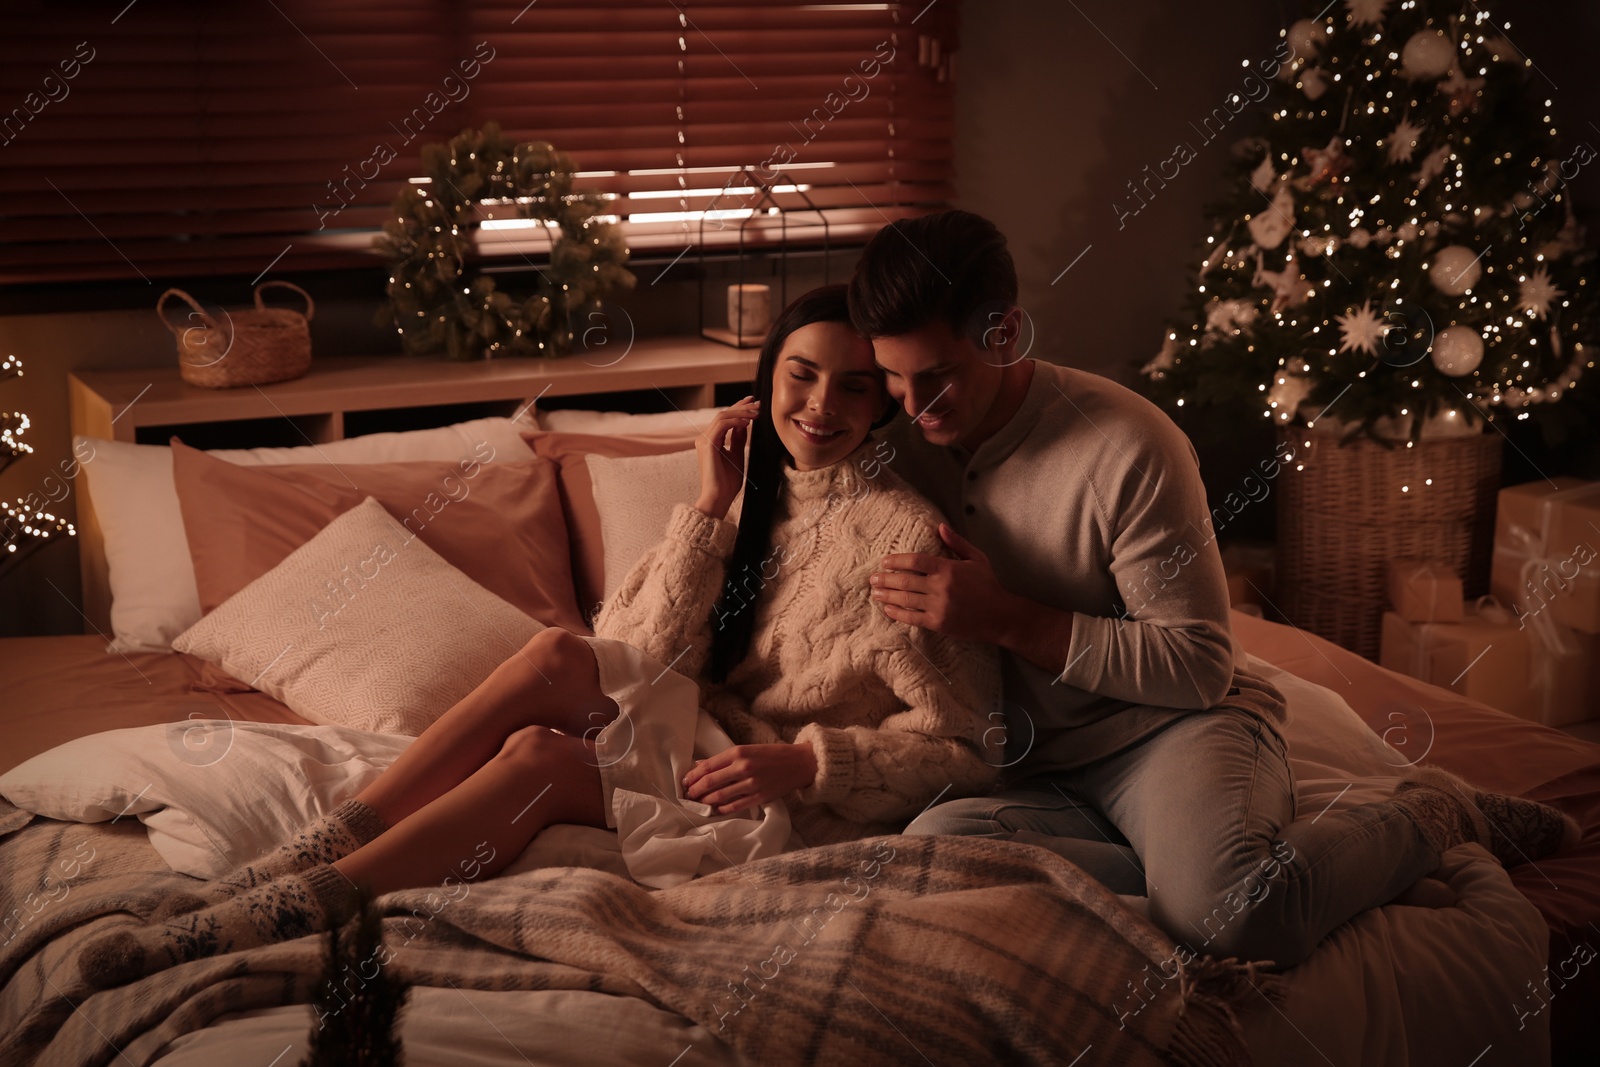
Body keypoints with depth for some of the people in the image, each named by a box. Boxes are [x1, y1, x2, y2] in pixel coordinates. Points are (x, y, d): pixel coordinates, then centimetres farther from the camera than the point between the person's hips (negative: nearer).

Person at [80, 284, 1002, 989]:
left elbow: (966, 748, -11)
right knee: (559, 657, -23)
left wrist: (804, 763, -23)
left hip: (806, 810, -5)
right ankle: (316, 852, -24)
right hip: (712, 743, 5)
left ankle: (300, 907, -29)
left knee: (541, 756, -27)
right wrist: (710, 510, -10)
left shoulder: (907, 533, -11)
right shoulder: (756, 495, 8)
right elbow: (651, 661, -2)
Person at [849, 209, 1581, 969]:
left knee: (1238, 912, -35)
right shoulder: (905, 445, 5)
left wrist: (1010, 619, -19)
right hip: (1038, 776, 4)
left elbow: (1198, 669, -12)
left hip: (1175, 728, -4)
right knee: (930, 845, -32)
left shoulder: (1126, 447, -13)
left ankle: (1434, 815, -2)